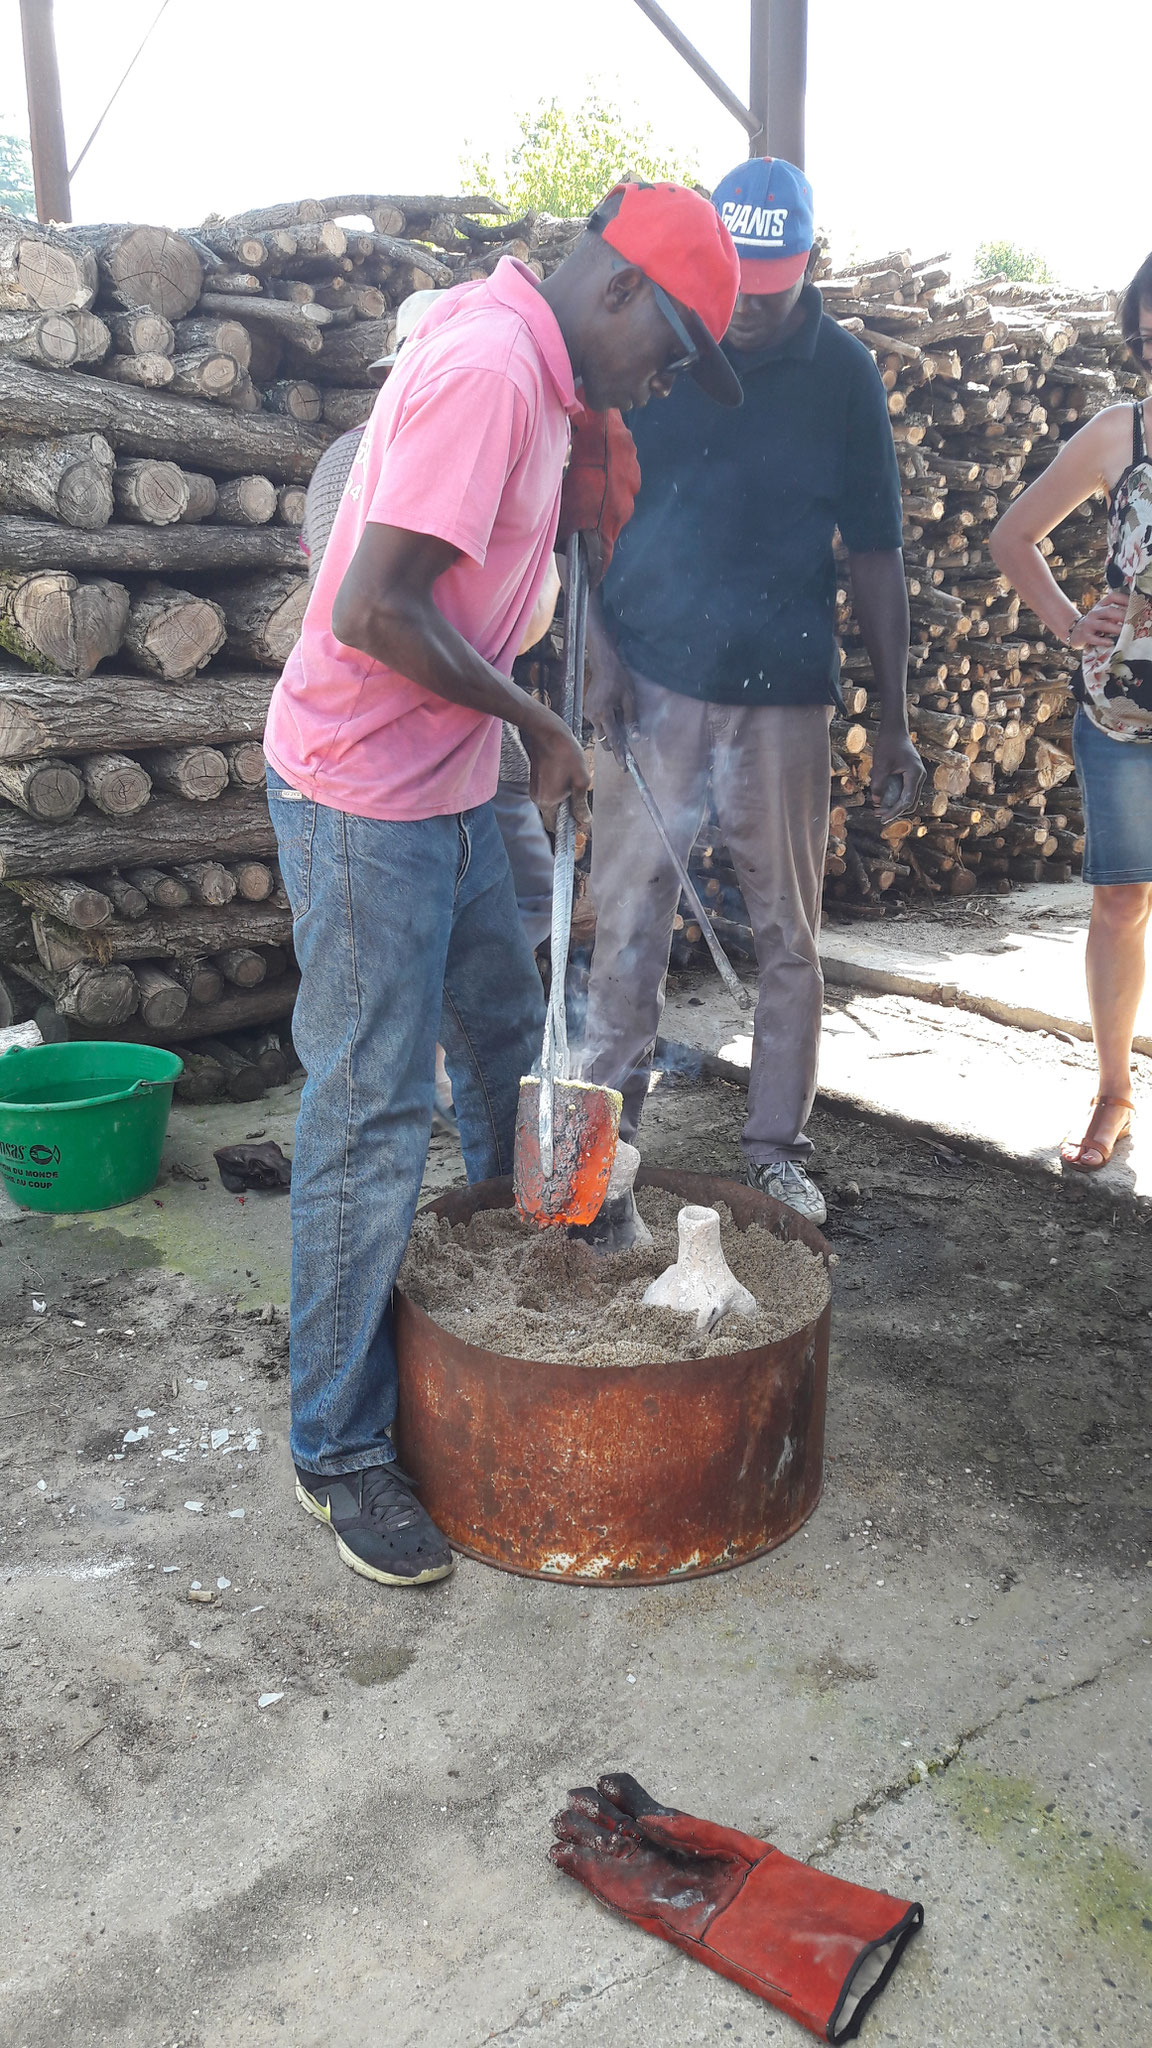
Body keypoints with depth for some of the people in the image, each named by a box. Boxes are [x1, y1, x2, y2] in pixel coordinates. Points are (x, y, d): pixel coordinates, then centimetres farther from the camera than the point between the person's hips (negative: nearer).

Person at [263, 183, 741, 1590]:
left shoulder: (523, 365, 11)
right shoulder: (485, 366, -20)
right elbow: (374, 610, -27)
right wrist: (532, 719, -15)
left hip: (449, 789, 10)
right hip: (364, 798, -10)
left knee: (505, 1042, 22)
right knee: (371, 1124, -4)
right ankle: (337, 1447, 10)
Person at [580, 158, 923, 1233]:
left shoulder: (843, 372, 4)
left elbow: (874, 552, 6)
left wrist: (893, 721, 3)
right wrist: (599, 649, -7)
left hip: (784, 695, 1)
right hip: (650, 686, -1)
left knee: (788, 931, 6)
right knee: (628, 923, 0)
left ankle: (777, 1148, 21)